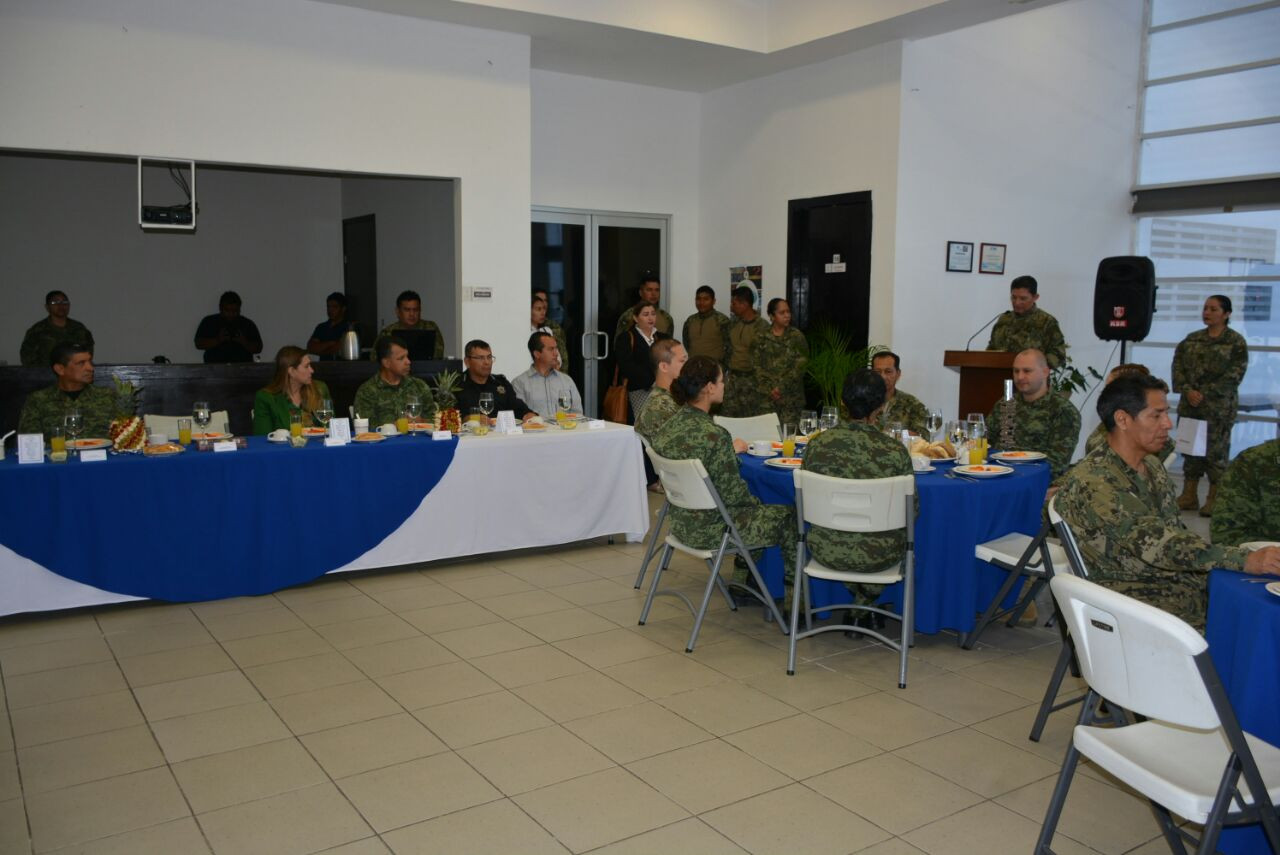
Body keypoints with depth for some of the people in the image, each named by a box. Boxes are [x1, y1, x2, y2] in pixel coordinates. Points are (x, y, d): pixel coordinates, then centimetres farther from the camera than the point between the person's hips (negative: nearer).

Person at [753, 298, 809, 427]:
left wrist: (781, 388, -11)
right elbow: (756, 365, 2)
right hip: (766, 396, 1)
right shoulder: (761, 338, 6)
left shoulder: (797, 337, 2)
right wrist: (770, 389, -8)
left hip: (790, 396, -1)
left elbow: (800, 367, -4)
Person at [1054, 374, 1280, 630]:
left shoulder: (1153, 468, 12)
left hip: (1181, 582, 9)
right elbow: (1156, 543, -27)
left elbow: (1176, 535, 13)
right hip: (1137, 599, -8)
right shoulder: (1092, 482, -20)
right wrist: (1245, 560, -32)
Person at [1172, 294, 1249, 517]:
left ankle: (1214, 500, 8)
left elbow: (1234, 375, -10)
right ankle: (1188, 496, 18)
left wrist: (1205, 395, -15)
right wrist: (1187, 390, -11)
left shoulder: (1236, 342, -2)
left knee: (1216, 451, -2)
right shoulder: (1192, 339, 11)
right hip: (1189, 405, 5)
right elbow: (1178, 365, 5)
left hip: (1218, 408, -5)